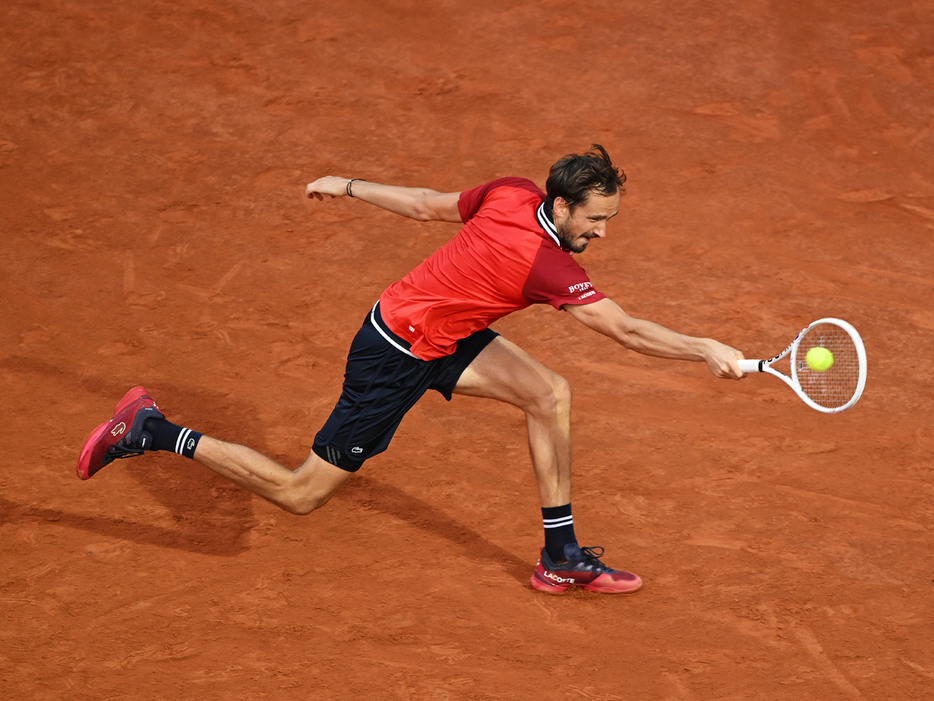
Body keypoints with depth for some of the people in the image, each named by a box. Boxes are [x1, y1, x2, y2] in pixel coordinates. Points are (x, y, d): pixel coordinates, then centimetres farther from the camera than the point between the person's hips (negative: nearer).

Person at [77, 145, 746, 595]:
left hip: (437, 333, 9)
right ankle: (154, 433, 10)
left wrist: (350, 186, 17)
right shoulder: (547, 265, -31)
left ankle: (561, 554, 7)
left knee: (551, 395, -2)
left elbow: (428, 204, 5)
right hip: (395, 358, -9)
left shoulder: (512, 192, -8)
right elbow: (627, 330, -31)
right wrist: (708, 349, -27)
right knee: (302, 494, 3)